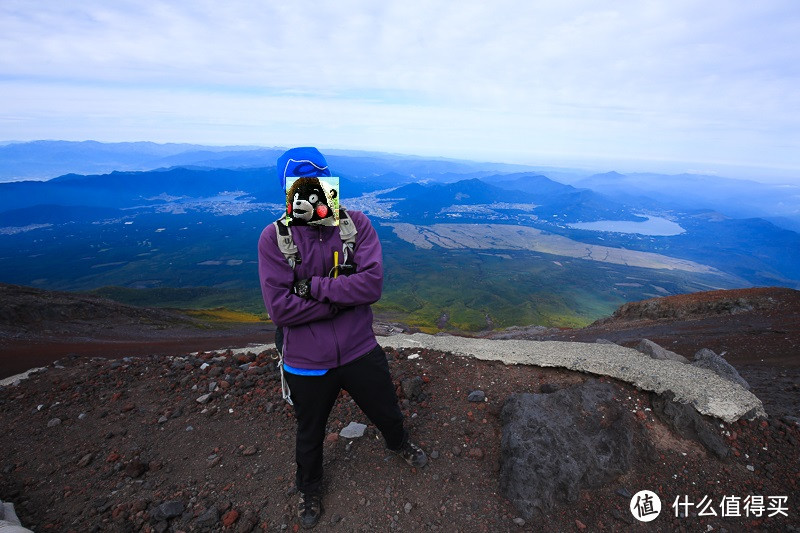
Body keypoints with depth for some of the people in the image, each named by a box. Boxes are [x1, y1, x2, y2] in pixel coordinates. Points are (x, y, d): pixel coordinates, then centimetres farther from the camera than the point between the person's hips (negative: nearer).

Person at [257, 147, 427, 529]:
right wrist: (342, 297, -21)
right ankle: (309, 487, 61)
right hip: (306, 363, 0)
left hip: (360, 351, 1)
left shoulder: (356, 224, -11)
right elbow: (279, 307, -23)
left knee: (387, 412, 27)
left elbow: (372, 283, -23)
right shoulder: (274, 238, -14)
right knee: (310, 433, 27)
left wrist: (315, 287, -26)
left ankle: (398, 443, 65)